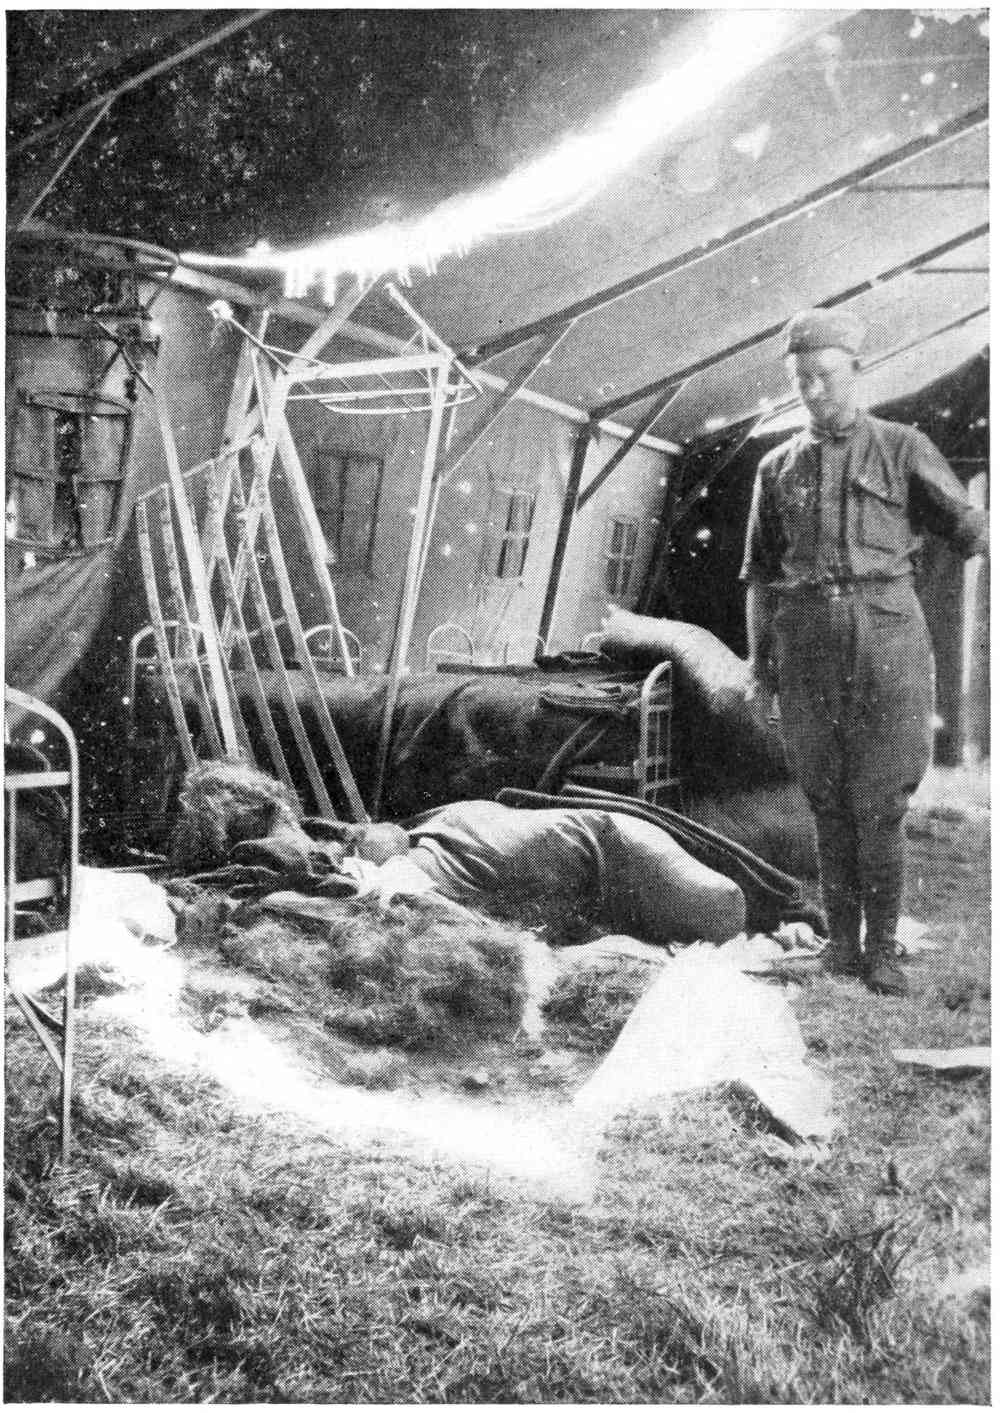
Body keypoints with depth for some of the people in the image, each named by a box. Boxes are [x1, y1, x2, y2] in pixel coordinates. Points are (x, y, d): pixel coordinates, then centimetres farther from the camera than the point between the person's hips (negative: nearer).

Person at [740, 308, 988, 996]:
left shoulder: (902, 447, 9)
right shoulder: (778, 467, 16)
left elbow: (966, 524, 6)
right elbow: (760, 573, 17)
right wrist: (759, 660, 10)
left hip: (885, 626, -2)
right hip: (807, 635, 2)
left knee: (880, 799, -4)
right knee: (828, 798, 4)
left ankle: (882, 950, 5)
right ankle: (842, 938, 14)